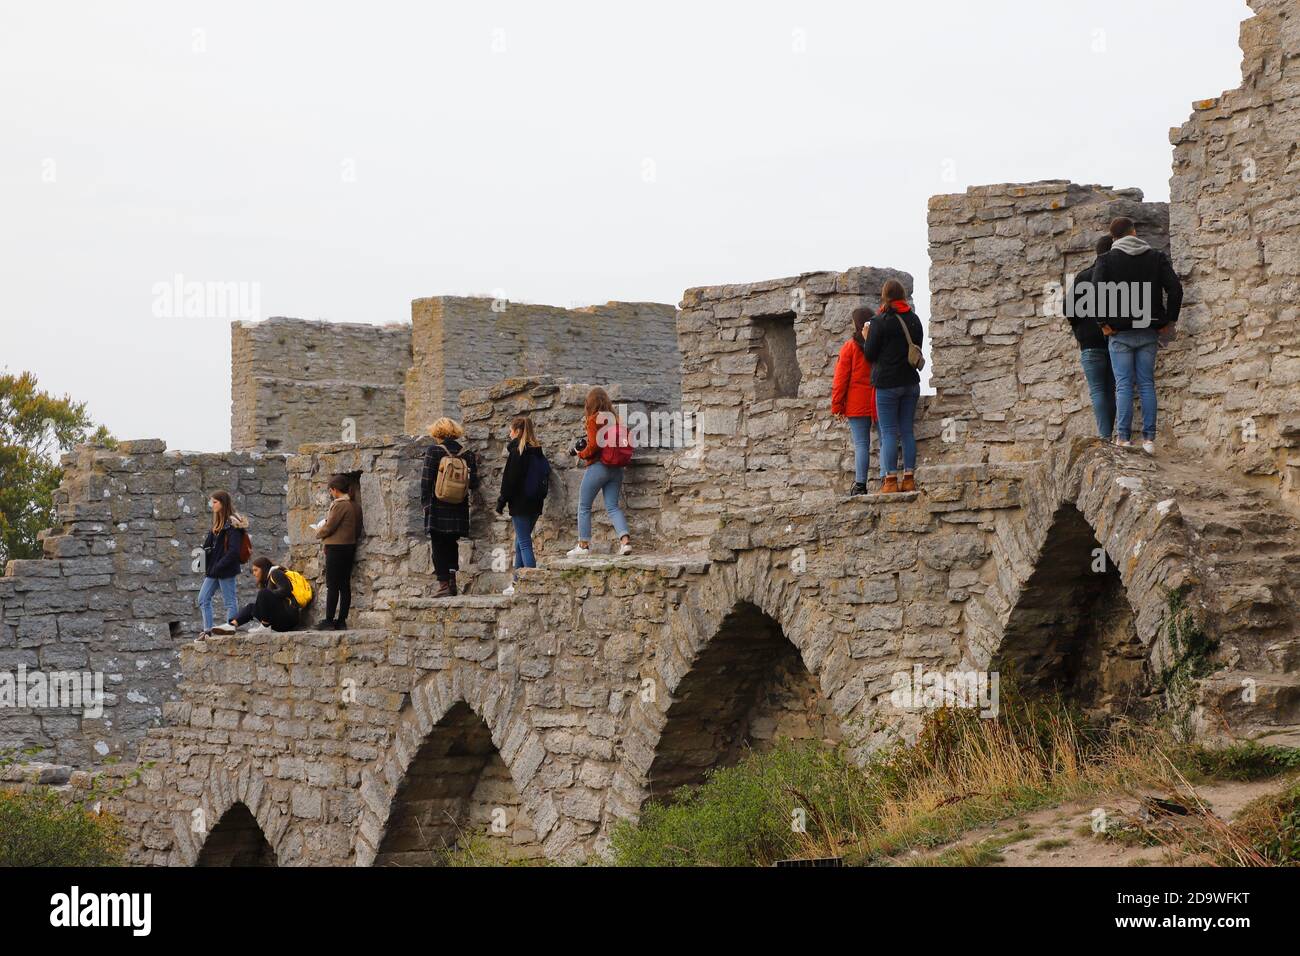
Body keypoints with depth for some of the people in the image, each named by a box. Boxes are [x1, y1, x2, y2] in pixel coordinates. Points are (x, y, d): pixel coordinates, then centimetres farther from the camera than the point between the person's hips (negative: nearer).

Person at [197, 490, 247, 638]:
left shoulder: (232, 524, -12)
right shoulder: (218, 524, 16)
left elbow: (234, 551, -19)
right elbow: (209, 546, 16)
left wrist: (219, 566, -18)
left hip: (226, 570, -9)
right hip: (213, 570, 9)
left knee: (229, 602, -2)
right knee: (203, 599, 9)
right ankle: (207, 630, 12)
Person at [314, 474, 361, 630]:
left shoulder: (339, 504, -15)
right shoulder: (355, 505, 10)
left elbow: (329, 527, -15)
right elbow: (358, 529, 15)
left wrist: (318, 532, 4)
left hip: (336, 548, -8)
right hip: (350, 547, 8)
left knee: (332, 586, -5)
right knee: (345, 585, 8)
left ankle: (329, 621, -5)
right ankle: (342, 621, 9)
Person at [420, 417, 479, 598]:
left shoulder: (434, 451, -8)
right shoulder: (468, 454, 1)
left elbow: (426, 480, -8)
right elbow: (473, 483, 2)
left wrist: (425, 502, 2)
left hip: (437, 509, -3)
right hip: (459, 511, 3)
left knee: (439, 547, 3)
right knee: (452, 545, 17)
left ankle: (444, 585, 0)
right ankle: (452, 580, 7)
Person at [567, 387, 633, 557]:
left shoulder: (593, 419, -8)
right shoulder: (615, 419, 10)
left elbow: (594, 445, -16)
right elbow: (619, 444, 13)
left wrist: (581, 454, 4)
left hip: (598, 466, -6)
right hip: (616, 468, 6)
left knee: (584, 506, 7)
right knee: (612, 506, 5)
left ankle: (583, 545, 8)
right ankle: (625, 540, -13)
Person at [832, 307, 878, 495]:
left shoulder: (851, 346, -5)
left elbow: (841, 378, -4)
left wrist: (837, 405, 2)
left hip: (858, 405, -3)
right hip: (880, 403, 3)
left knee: (861, 444, -3)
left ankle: (860, 484, -7)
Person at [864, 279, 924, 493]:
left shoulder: (880, 321, -9)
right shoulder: (914, 320, 8)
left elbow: (870, 354, -7)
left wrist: (867, 337, 9)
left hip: (887, 383, -5)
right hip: (911, 382, 5)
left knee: (888, 432, -4)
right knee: (907, 430, 8)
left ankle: (890, 480, -9)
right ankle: (909, 478, 5)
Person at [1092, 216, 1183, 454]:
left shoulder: (1106, 259, -1)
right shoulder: (1156, 257, 6)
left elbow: (1097, 290, -16)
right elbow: (1175, 288, -4)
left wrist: (1103, 323, -8)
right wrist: (1168, 321, 4)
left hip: (1120, 332, -2)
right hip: (1149, 332, 2)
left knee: (1124, 385, 0)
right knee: (1147, 384, 6)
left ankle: (1123, 436, -5)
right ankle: (1149, 438, 2)